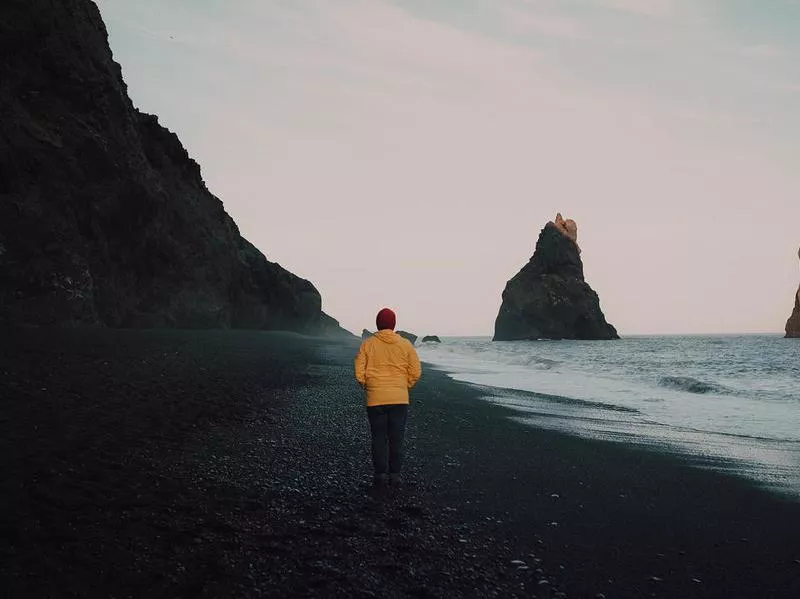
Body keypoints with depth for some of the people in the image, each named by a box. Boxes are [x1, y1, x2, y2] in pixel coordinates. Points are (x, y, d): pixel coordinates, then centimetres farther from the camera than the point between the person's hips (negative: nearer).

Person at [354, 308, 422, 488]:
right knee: (396, 438, 8)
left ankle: (380, 474, 5)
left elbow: (359, 373, -4)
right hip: (400, 399, 1)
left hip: (375, 399, -1)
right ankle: (395, 475, 9)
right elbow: (416, 372, -1)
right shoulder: (405, 345, 0)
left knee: (379, 437, 7)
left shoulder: (367, 344, -3)